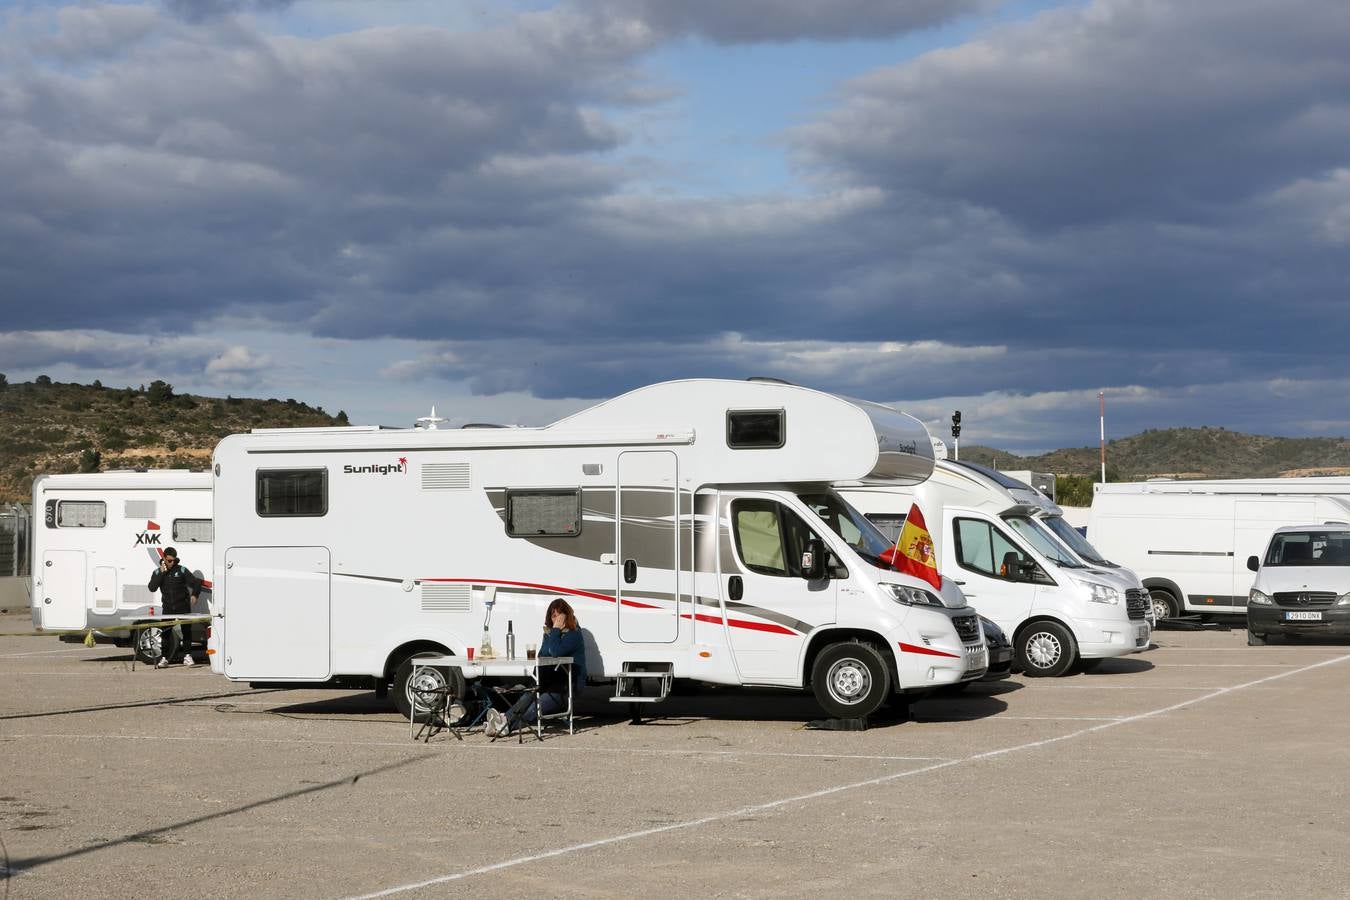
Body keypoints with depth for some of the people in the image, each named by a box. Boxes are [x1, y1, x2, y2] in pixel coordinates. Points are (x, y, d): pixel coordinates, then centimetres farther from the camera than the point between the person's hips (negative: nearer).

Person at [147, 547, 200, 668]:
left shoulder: (182, 570, -1)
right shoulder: (158, 572, 5)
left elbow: (196, 583, -2)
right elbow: (152, 588, -9)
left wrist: (194, 594, -21)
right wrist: (162, 573, -14)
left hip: (183, 607, -1)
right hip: (168, 607, 1)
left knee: (186, 630, -1)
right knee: (166, 632, -4)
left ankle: (187, 656, 7)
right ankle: (164, 658, 1)